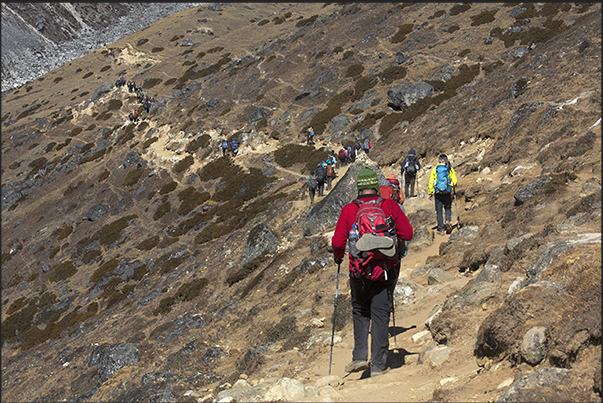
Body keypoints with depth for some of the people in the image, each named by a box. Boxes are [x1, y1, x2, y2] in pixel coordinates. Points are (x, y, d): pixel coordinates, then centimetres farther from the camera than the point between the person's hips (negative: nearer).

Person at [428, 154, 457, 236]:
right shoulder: (450, 169, 0)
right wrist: (452, 187, 20)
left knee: (439, 211, 7)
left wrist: (430, 193, 4)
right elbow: (454, 181, -2)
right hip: (447, 193, 0)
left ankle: (441, 229, 7)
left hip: (438, 193, 0)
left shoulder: (435, 169, 0)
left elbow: (431, 182, -2)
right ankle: (448, 221, -7)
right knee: (448, 208, 20)